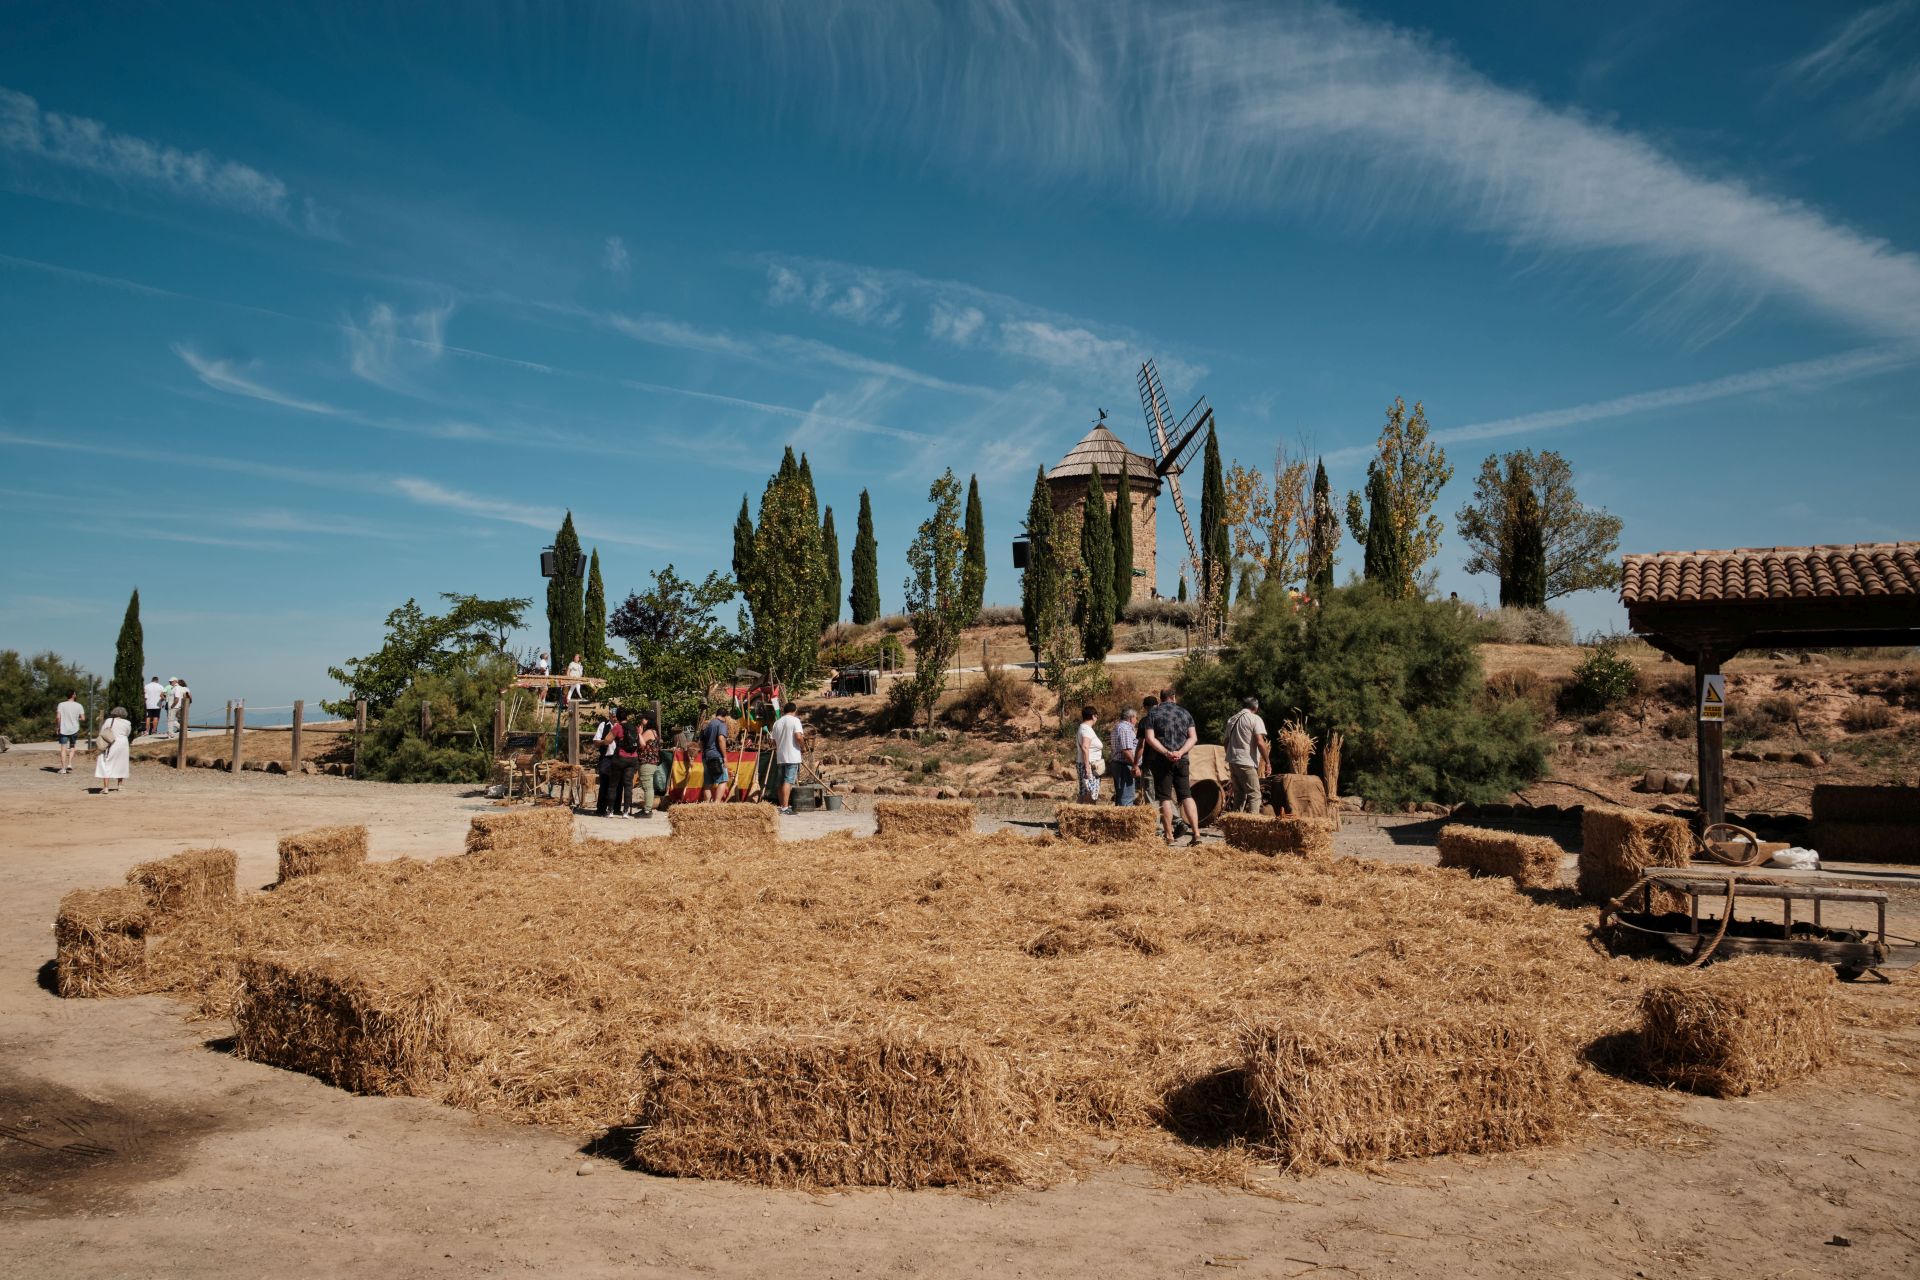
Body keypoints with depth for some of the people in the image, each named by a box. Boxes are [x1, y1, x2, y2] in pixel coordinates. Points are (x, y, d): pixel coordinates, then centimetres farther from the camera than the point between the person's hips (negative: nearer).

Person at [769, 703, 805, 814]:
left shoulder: (777, 723, 14)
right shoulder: (795, 720, -6)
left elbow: (774, 742, 17)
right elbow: (798, 737, -18)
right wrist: (803, 739, 2)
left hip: (780, 757, 6)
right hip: (792, 757, -6)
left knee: (782, 782, 13)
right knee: (788, 781, -9)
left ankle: (782, 806, 18)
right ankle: (785, 808, -14)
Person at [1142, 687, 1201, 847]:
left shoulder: (1153, 713, 1)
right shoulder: (1184, 713, 9)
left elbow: (1150, 738, -10)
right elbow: (1193, 737, 2)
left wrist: (1166, 753, -15)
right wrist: (1180, 752, -10)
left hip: (1161, 760, -3)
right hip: (1182, 760, 3)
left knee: (1165, 798, 1)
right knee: (1186, 795, 6)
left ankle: (1169, 836, 0)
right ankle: (1196, 833, -3)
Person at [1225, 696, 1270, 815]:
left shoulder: (1231, 719, 15)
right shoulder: (1255, 719, -6)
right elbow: (1260, 742, -15)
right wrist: (1268, 762, -10)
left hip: (1232, 761, 7)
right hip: (1246, 763, -7)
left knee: (1240, 795, 15)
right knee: (1254, 795, -5)